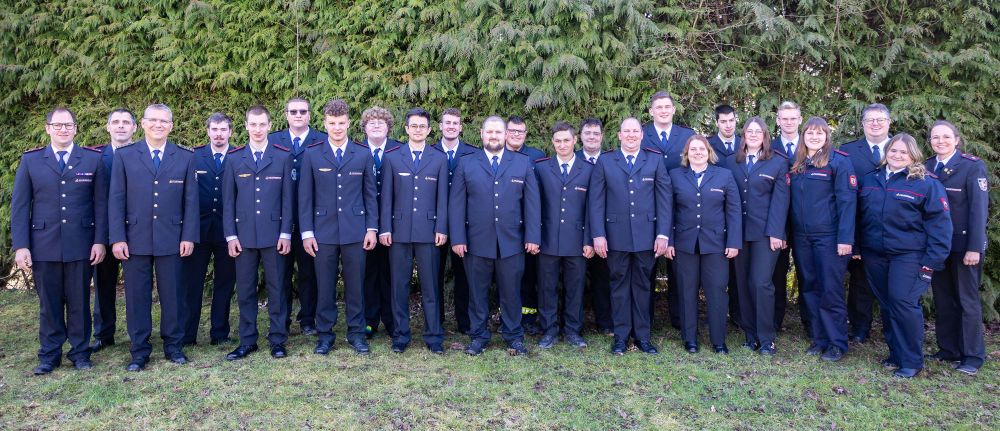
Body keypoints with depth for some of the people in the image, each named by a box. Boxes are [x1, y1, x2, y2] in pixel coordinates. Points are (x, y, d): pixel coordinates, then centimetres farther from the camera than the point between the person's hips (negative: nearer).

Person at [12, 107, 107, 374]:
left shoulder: (93, 159, 4)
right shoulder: (30, 160, 6)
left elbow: (100, 203, 2)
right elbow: (19, 206, 4)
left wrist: (100, 241, -4)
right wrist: (20, 246, -3)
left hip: (81, 245, -1)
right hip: (43, 246, 1)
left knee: (79, 302, 7)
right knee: (49, 303, 8)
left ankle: (80, 352, 18)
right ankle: (49, 355, 20)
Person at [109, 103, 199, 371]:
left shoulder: (185, 157, 6)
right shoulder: (124, 156, 5)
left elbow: (191, 199, 4)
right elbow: (116, 199, 3)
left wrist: (189, 237, -2)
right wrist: (117, 238, -4)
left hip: (171, 239, 0)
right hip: (135, 239, 0)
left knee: (172, 295, 6)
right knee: (137, 297, 5)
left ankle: (173, 346, 20)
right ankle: (140, 351, 16)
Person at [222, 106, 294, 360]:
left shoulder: (283, 157, 4)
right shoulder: (234, 159, 8)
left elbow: (287, 198, 2)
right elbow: (228, 200, 7)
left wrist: (286, 233, -4)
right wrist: (230, 235, 0)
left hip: (274, 234, -1)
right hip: (243, 234, 1)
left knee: (277, 289, 4)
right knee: (245, 290, 6)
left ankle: (278, 340, 13)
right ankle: (247, 341, 16)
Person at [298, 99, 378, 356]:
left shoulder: (363, 154, 6)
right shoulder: (312, 155, 4)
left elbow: (370, 194, 8)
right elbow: (305, 196, 3)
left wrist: (371, 228, 1)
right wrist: (306, 232, -2)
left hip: (355, 231, 0)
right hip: (323, 231, 0)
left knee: (355, 285, 6)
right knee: (325, 286, 5)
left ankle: (356, 333, 18)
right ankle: (324, 335, 17)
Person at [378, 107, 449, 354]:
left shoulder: (439, 159, 8)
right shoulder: (392, 157, 8)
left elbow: (442, 197, 5)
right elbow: (386, 196, 6)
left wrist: (441, 229, -2)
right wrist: (384, 228, -1)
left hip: (428, 230, 0)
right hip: (399, 230, 1)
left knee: (430, 286, 2)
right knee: (399, 285, 5)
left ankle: (433, 337, 11)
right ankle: (400, 336, 16)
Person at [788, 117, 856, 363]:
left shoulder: (838, 162, -5)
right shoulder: (796, 164, 11)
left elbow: (847, 201, -11)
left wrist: (845, 238, -17)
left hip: (828, 236, -5)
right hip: (801, 237, 5)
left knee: (830, 291, -1)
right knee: (809, 289, 10)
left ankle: (837, 343, 11)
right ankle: (819, 339, 21)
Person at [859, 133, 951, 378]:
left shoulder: (926, 183, -5)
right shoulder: (870, 180, 11)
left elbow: (939, 223, -7)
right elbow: (861, 216, 17)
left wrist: (932, 260, -13)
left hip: (908, 255, -5)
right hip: (874, 255, 5)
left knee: (903, 302, -11)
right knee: (886, 304, 10)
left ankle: (912, 361, 3)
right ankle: (896, 353, 24)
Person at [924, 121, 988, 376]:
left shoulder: (972, 166, -8)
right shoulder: (926, 167, 6)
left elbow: (979, 208, -12)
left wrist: (974, 247, -17)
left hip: (964, 244, -5)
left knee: (967, 300, 3)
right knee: (943, 299, 11)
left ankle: (972, 356, 12)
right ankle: (948, 349, 21)